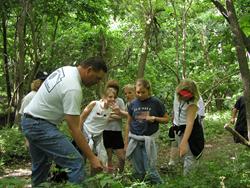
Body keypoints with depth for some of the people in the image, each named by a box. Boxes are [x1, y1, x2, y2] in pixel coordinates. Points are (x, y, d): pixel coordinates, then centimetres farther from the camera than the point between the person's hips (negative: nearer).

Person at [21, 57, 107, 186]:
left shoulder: (67, 70, 5)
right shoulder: (73, 88, -24)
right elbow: (74, 129, -24)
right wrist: (92, 158, -21)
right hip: (41, 125, -11)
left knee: (41, 166, 22)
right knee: (75, 163, -15)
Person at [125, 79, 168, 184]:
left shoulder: (156, 103, -5)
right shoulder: (133, 104, 4)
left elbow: (166, 119, 3)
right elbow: (129, 123, 11)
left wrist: (154, 118, -16)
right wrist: (126, 142, 10)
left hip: (148, 139, -3)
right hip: (134, 140, 3)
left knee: (151, 170, -4)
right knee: (138, 172, 8)